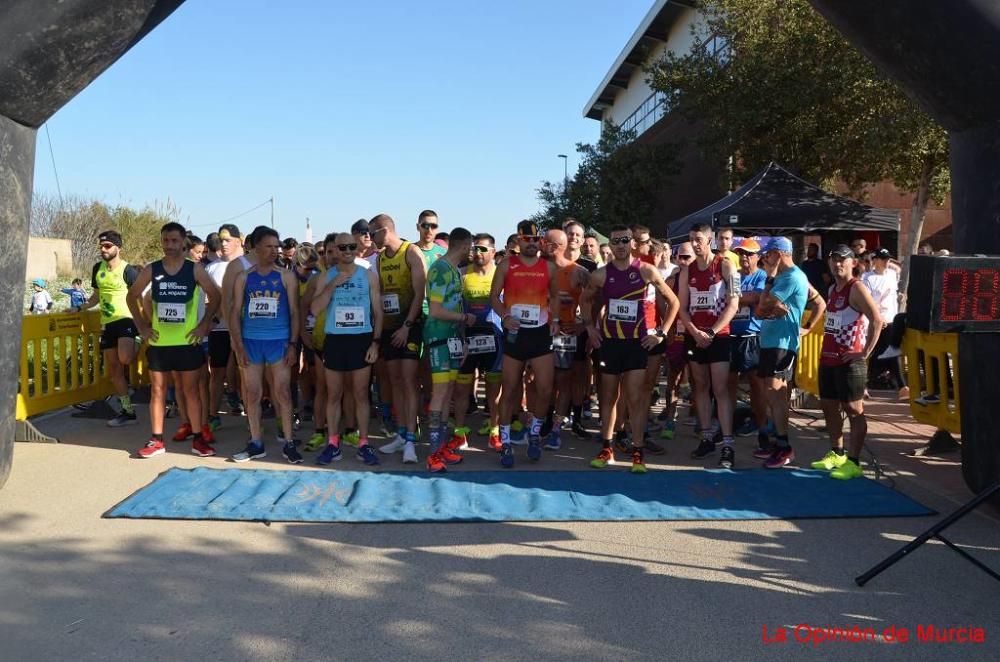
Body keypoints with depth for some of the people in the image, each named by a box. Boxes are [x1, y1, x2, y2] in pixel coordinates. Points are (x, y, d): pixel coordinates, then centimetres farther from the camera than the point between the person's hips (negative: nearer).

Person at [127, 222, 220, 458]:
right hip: (159, 342, 2)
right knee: (157, 391, 7)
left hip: (188, 342, -2)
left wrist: (204, 324, -4)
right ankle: (156, 440, 15)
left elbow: (215, 295, 2)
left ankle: (198, 439, 12)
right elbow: (131, 296, 11)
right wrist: (142, 326, 4)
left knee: (191, 390, 5)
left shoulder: (194, 269, -4)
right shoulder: (151, 270, 1)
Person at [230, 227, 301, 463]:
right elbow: (236, 313, 6)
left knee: (282, 392, -2)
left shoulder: (286, 276, 2)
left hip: (279, 341, -2)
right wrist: (239, 346, -3)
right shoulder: (244, 278, 5)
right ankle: (256, 443, 16)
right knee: (252, 394, 6)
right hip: (250, 341, 2)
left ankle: (288, 442, 7)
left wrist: (293, 344, -5)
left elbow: (294, 312, 2)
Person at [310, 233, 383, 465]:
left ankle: (363, 444, 12)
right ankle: (333, 444, 17)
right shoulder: (326, 277, 4)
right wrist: (333, 284, -14)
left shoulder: (369, 275, 2)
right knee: (333, 395, 8)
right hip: (334, 340, 1)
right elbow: (314, 310, -6)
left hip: (362, 340, -1)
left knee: (361, 395, 5)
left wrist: (376, 342, -4)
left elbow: (378, 312, 4)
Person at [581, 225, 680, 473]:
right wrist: (589, 326, 7)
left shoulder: (646, 271, -5)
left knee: (635, 398, -6)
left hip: (638, 341, -2)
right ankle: (606, 449, 20)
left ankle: (638, 452, 2)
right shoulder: (601, 275, 0)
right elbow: (585, 299, 18)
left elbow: (673, 302, 3)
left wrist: (661, 332, -1)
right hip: (609, 341, 2)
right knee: (609, 396, 10)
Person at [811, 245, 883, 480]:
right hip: (828, 358, 9)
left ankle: (853, 462, -1)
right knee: (828, 407, 15)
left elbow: (877, 319, -20)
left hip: (849, 361, -9)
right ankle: (837, 454, 28)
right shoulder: (833, 289, 15)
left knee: (853, 410, -4)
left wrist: (865, 353, -20)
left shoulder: (856, 288, -11)